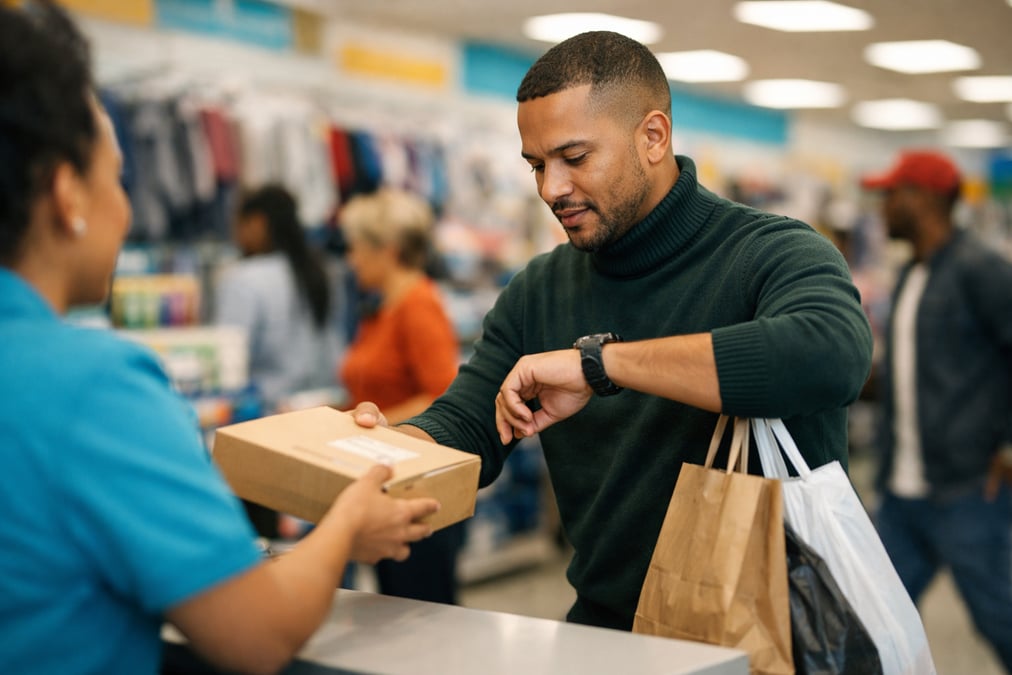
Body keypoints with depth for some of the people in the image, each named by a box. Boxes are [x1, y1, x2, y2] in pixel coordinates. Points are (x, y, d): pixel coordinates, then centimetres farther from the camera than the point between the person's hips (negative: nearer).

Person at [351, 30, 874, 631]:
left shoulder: (776, 254, -8)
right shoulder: (539, 292, 11)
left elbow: (833, 356, -31)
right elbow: (460, 431, 7)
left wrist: (599, 359, -27)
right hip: (605, 631, 5)